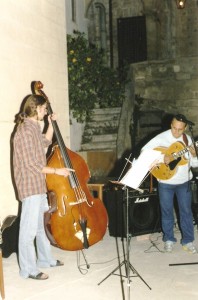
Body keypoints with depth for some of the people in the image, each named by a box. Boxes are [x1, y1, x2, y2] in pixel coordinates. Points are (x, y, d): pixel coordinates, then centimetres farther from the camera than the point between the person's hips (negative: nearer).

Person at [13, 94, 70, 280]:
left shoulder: (33, 128, 10)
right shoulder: (25, 131, -20)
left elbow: (45, 142, 31)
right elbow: (31, 165, -22)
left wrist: (51, 124, 19)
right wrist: (56, 171, -13)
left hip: (39, 185, 10)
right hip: (30, 187, -10)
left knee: (40, 225, 20)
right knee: (29, 229, -2)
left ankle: (45, 259, 33)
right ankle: (28, 269, 7)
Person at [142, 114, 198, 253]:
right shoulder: (161, 138, -12)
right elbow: (144, 151, -19)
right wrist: (162, 157, -28)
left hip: (184, 181, 3)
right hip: (165, 182, -2)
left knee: (186, 211, 9)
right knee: (167, 211, 10)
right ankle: (169, 239, 27)